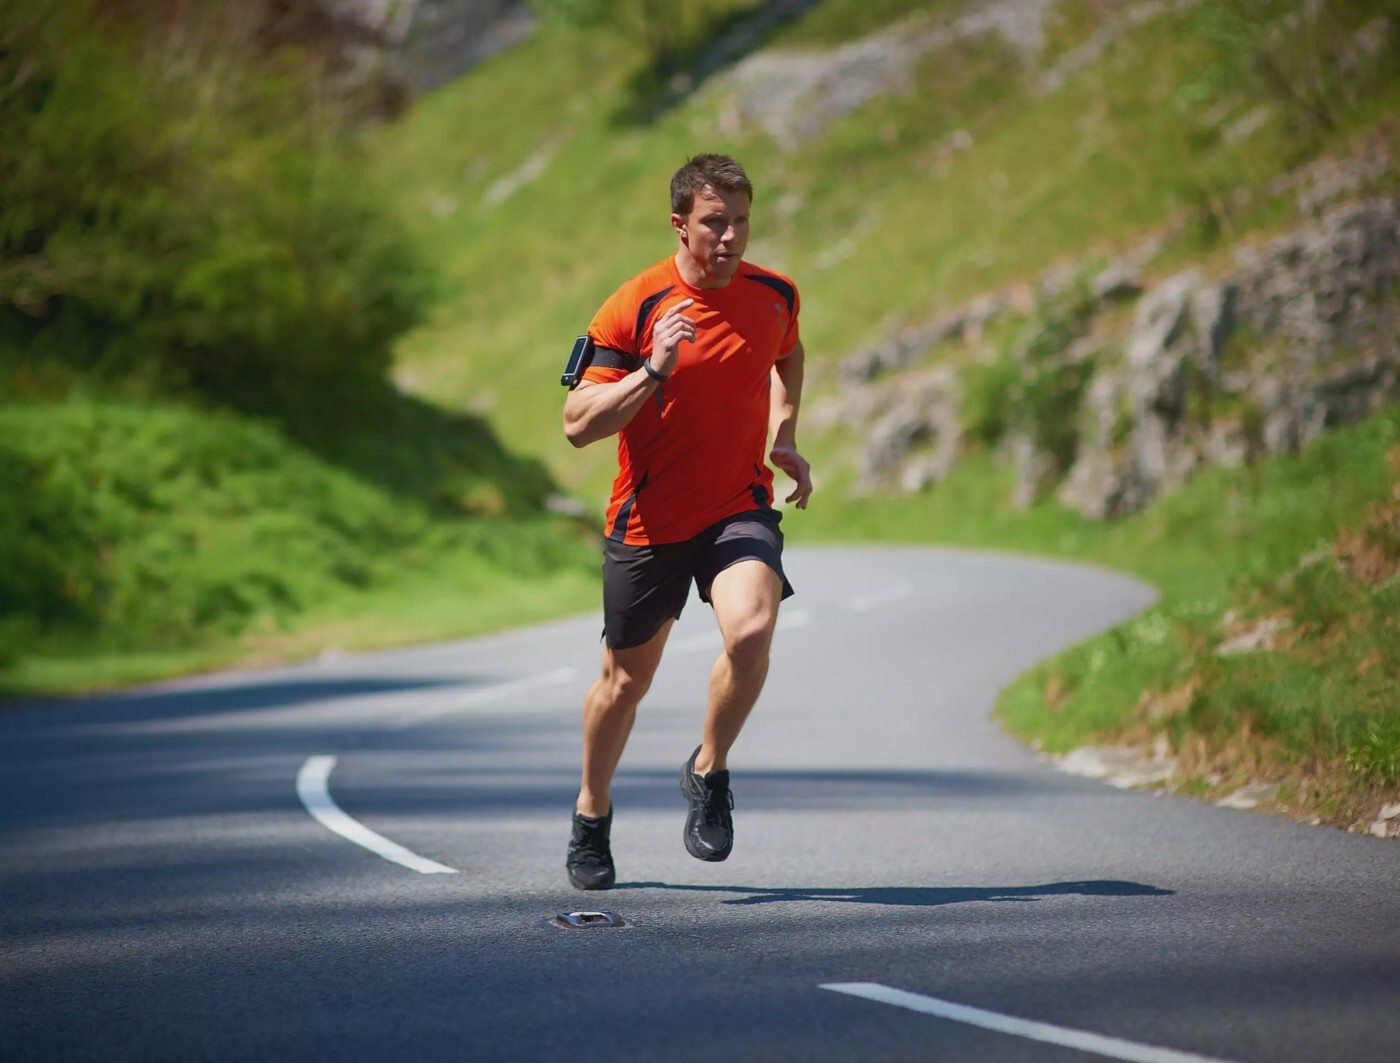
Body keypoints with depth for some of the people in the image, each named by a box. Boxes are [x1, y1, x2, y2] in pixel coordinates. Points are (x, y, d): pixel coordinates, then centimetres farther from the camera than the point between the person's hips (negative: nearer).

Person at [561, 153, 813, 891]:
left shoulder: (775, 296, -1)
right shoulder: (633, 309, -14)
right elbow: (577, 424, -16)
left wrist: (783, 436, 11)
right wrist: (654, 371, -28)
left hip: (739, 507, 1)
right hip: (647, 519, -1)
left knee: (751, 631, -28)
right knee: (626, 680, 13)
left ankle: (708, 775, -3)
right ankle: (591, 816, 38)